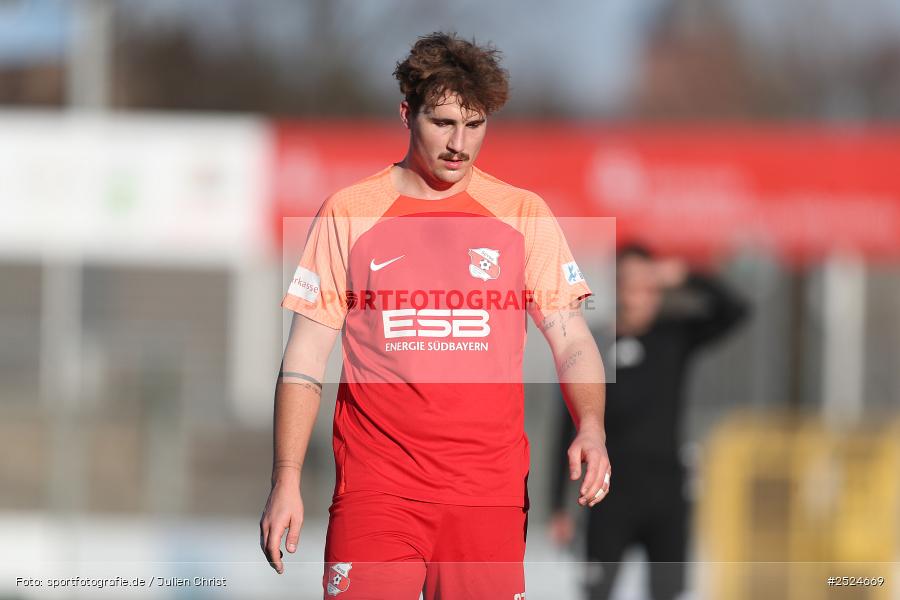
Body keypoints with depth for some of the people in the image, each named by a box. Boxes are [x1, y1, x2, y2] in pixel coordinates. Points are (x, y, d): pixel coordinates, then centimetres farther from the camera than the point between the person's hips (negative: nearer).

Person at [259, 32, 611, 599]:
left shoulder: (523, 213, 8)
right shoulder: (348, 212, 5)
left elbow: (572, 342, 6)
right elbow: (305, 357, 6)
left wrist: (591, 427, -14)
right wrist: (286, 480, -1)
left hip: (490, 488, 1)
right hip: (376, 483, -1)